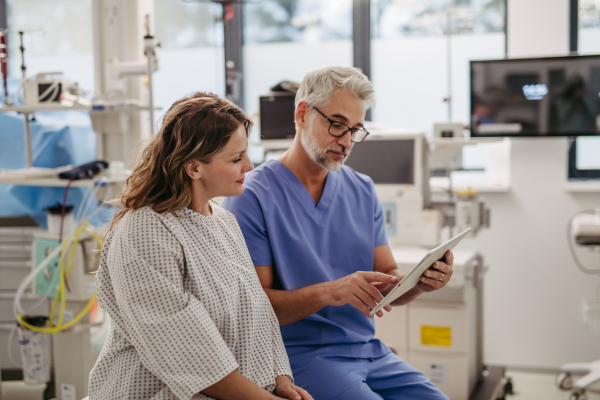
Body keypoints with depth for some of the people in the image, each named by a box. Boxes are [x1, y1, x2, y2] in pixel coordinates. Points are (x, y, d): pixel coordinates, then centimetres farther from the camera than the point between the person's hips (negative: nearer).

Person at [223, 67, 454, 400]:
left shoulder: (362, 191, 11)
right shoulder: (252, 197, -9)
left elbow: (387, 283, 11)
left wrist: (421, 282, -11)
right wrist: (328, 292, -27)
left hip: (369, 350, 6)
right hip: (299, 356, -6)